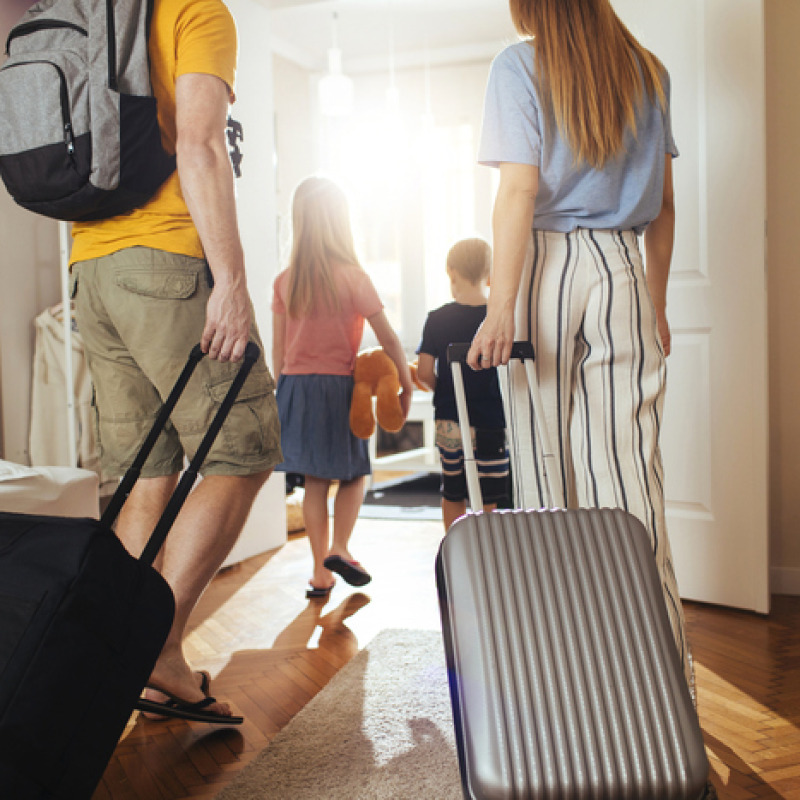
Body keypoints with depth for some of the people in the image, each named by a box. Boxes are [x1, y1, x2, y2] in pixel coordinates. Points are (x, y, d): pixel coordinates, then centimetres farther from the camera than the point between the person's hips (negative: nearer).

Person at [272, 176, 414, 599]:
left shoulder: (285, 280, 3)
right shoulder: (350, 276, -8)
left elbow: (278, 349, 7)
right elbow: (388, 338, -6)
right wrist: (406, 385, 5)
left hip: (295, 386, 4)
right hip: (338, 387, -3)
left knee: (314, 479, 8)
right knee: (353, 473, 15)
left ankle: (320, 571, 10)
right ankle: (338, 547, 0)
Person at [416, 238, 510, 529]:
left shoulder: (437, 319, -3)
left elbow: (424, 372, -6)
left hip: (447, 421, 2)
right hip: (489, 422, -2)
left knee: (452, 493, 16)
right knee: (486, 498, 5)